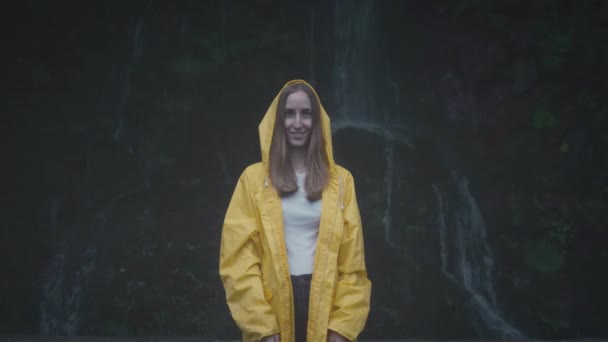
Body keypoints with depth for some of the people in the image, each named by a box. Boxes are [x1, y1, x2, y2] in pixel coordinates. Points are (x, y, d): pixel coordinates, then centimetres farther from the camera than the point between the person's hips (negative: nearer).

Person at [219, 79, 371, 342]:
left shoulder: (340, 180, 7)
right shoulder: (254, 178, 2)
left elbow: (352, 263, 3)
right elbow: (239, 257, -3)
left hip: (323, 303, 1)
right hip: (274, 305, -1)